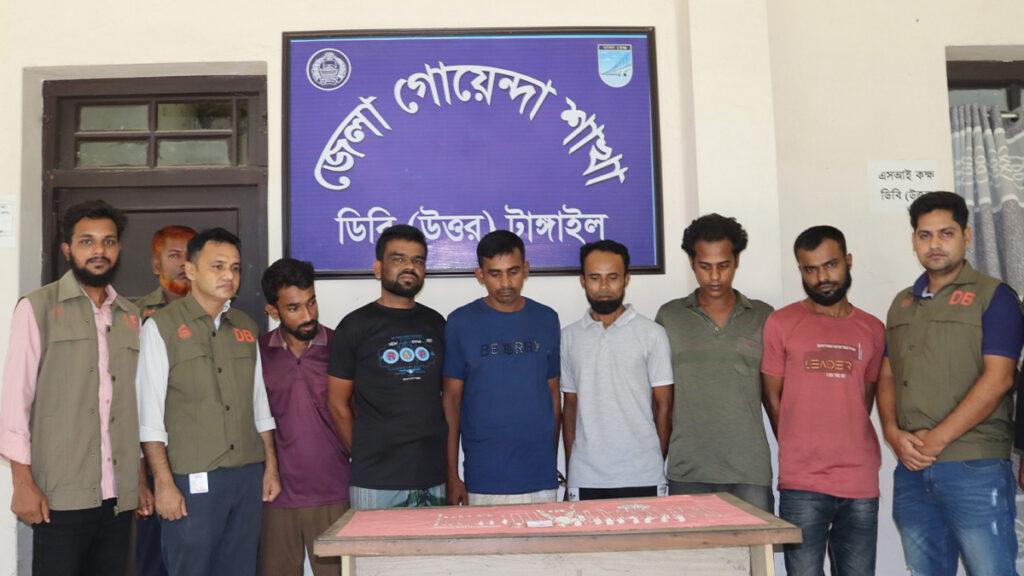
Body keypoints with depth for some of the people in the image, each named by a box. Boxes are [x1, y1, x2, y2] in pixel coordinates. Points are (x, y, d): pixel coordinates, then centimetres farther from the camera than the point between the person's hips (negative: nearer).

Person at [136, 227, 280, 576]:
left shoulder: (246, 327, 12)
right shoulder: (161, 326, -4)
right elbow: (150, 415, -7)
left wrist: (270, 466, 11)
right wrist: (164, 482, -12)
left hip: (249, 476, 5)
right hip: (192, 481, -5)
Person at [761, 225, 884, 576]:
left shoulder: (873, 330, 9)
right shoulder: (781, 323, -1)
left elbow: (866, 398, 16)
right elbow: (772, 398, 3)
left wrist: (846, 449, 8)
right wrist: (801, 453, 4)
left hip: (861, 483, 3)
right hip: (802, 484, -3)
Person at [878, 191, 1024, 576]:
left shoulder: (992, 296, -1)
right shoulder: (902, 304, 16)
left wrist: (937, 439, -14)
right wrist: (893, 433, -3)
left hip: (975, 467, -5)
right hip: (911, 468, 5)